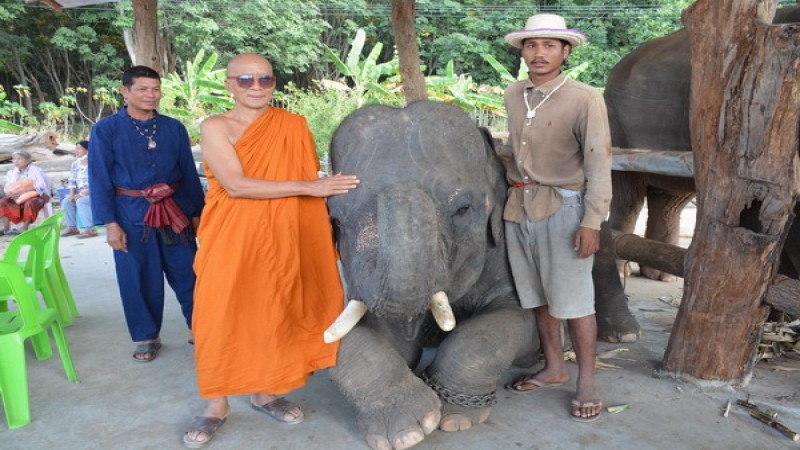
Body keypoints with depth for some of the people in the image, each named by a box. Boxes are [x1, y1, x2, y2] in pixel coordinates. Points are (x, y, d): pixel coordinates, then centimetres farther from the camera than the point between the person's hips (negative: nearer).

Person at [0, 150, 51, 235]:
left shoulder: (35, 170, -10)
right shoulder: (12, 172, 8)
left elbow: (41, 186, -23)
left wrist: (21, 191, -30)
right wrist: (10, 192, -17)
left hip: (38, 195, -6)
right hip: (18, 197, 6)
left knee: (30, 203, -39)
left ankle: (24, 227, -26)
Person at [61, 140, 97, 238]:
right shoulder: (75, 164, 9)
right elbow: (72, 180, 12)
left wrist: (81, 194, -23)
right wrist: (72, 194, -6)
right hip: (81, 194, 8)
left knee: (81, 201, -31)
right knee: (67, 201, -12)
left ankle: (90, 230, -34)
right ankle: (72, 228, -3)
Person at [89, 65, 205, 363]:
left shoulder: (174, 128, 4)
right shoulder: (106, 130, -2)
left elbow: (189, 173, 9)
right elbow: (99, 180, -3)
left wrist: (197, 212, 8)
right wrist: (109, 223, -9)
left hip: (175, 211, 2)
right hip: (132, 215, -1)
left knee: (187, 273, 6)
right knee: (140, 280, 7)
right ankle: (146, 337, 25)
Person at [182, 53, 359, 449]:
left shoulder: (294, 126, 2)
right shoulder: (215, 128, -6)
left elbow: (315, 185, 2)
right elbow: (236, 185, -19)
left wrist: (327, 234, -4)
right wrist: (308, 187, -24)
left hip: (280, 237, 2)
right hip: (230, 238, -2)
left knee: (272, 314, 9)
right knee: (222, 316, 3)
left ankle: (262, 392, 27)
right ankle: (217, 405, 18)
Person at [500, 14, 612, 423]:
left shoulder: (585, 99, -9)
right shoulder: (513, 96, 8)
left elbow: (598, 163, -12)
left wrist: (592, 221, -18)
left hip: (562, 208, -6)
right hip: (518, 207, 6)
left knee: (573, 298, -1)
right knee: (536, 295, 13)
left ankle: (587, 382, 12)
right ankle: (553, 368, 28)